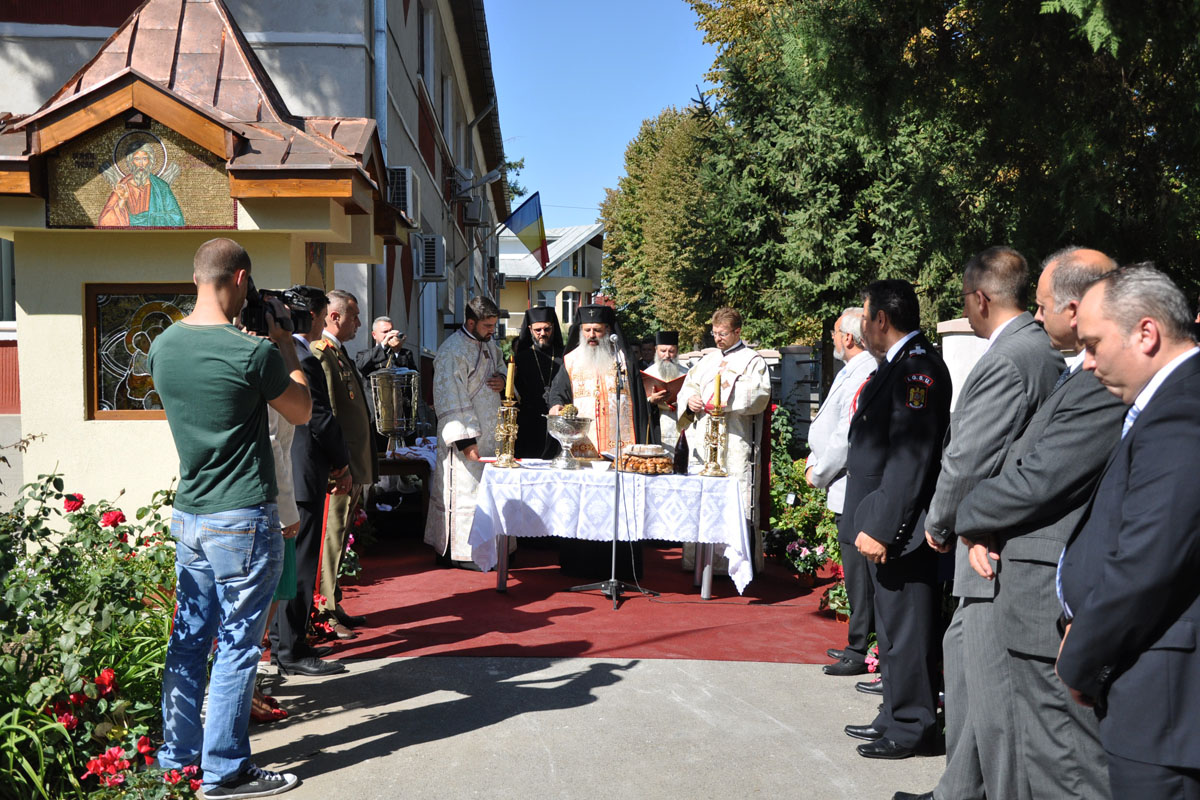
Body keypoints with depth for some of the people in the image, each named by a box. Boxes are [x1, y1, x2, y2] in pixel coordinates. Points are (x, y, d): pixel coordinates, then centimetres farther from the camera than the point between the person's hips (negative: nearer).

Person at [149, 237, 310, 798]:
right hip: (243, 520, -7)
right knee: (235, 648, 3)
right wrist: (281, 341, 5)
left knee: (188, 640, 16)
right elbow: (301, 412, -1)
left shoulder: (163, 346, 3)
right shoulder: (254, 352, -17)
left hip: (188, 516, 7)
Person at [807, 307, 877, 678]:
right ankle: (859, 644, 24)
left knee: (859, 573, -3)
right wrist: (813, 463, 10)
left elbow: (849, 435, -20)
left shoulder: (865, 375, -17)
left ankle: (860, 651, 5)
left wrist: (818, 474, -10)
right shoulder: (848, 372, 16)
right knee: (857, 572, 15)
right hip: (847, 493, 10)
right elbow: (826, 425, 22)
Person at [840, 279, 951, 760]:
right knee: (893, 627, 19)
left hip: (897, 527, -11)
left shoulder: (917, 368, -17)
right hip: (881, 522, 11)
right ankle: (895, 716, 31)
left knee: (904, 630, 0)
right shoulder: (899, 366, 14)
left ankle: (911, 728, 12)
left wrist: (880, 527, -23)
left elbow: (910, 457, -23)